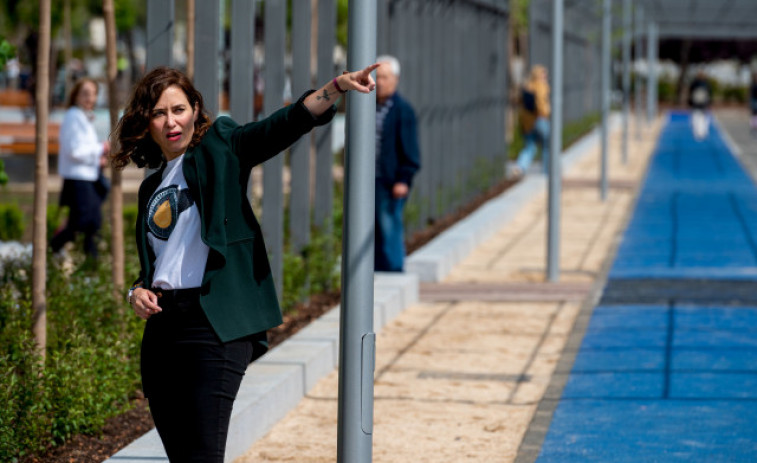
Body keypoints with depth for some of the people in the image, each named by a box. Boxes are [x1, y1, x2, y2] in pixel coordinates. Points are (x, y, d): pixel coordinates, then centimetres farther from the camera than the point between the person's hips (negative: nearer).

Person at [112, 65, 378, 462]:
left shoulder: (220, 148, 3)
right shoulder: (151, 188, 20)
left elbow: (286, 124, -12)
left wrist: (337, 86, -27)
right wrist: (138, 292, 6)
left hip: (215, 325, -6)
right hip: (162, 324, 7)